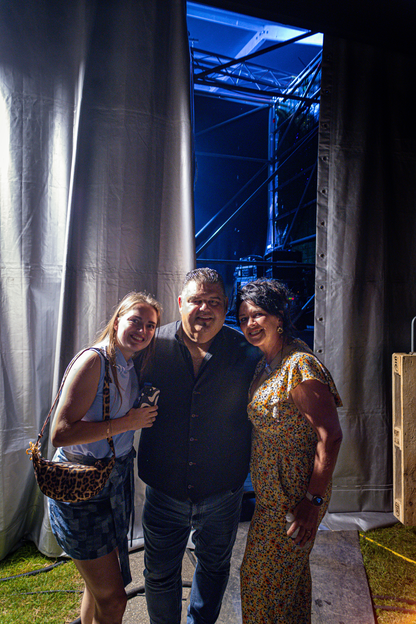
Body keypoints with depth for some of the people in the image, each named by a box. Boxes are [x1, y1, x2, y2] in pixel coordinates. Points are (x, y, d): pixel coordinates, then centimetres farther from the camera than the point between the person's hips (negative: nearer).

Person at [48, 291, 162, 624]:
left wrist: (145, 415, -1)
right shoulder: (94, 360, -21)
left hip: (116, 479, 8)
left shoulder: (131, 367, 4)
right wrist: (127, 423, -23)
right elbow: (61, 433, -26)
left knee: (98, 585, 23)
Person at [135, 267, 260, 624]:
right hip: (164, 491, 0)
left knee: (214, 567, 26)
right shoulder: (154, 346, -11)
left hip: (222, 493, 1)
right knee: (160, 575, 20)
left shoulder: (246, 354, -13)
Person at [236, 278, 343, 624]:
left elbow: (330, 435, -24)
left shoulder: (299, 365, -22)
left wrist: (314, 501, -22)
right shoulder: (266, 364, 6)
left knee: (264, 581, 8)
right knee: (290, 574, 25)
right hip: (272, 492, 8)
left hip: (295, 498, -8)